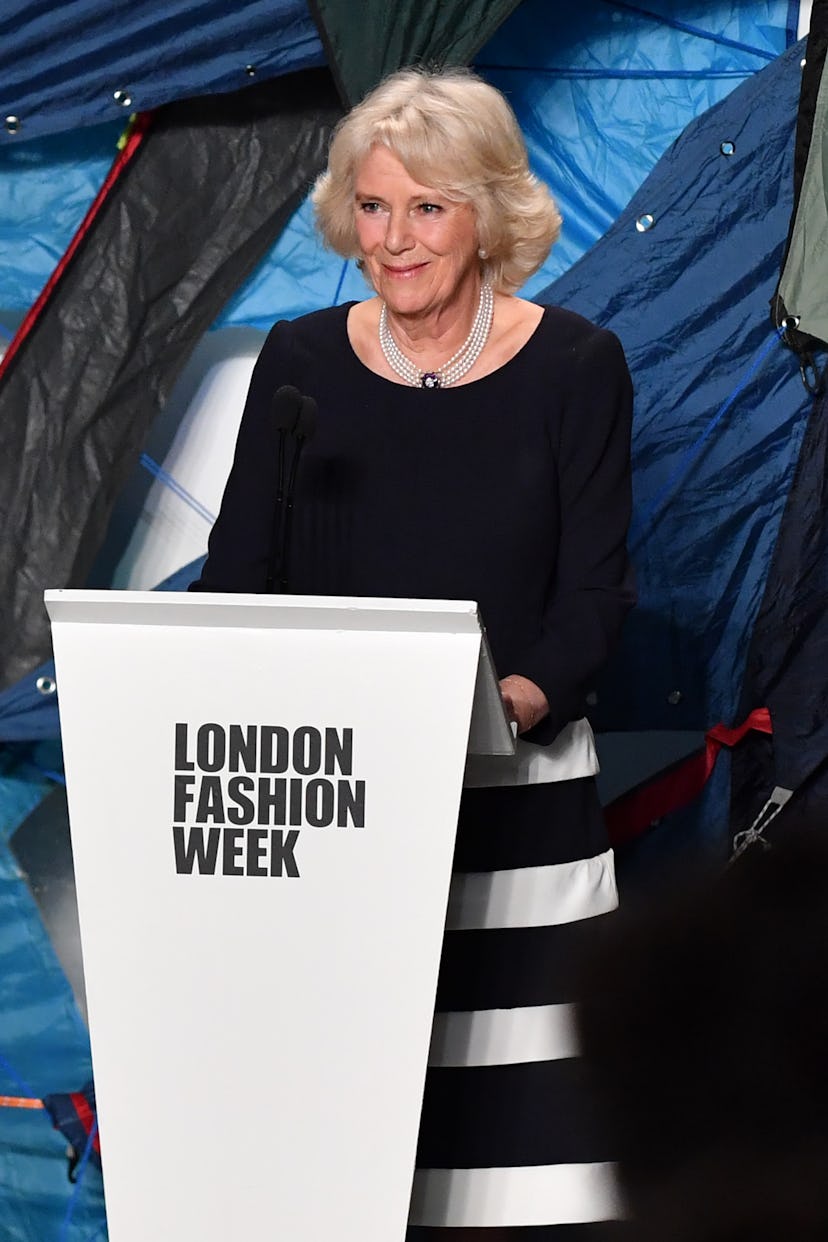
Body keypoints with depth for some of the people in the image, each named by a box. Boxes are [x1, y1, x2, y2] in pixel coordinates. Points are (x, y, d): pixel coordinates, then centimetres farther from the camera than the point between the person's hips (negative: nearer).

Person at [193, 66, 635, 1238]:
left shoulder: (573, 367, 0)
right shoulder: (302, 362, 5)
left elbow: (595, 589, -2)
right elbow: (237, 572, 5)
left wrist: (521, 694, -21)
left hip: (512, 788, -1)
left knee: (483, 1141, -1)